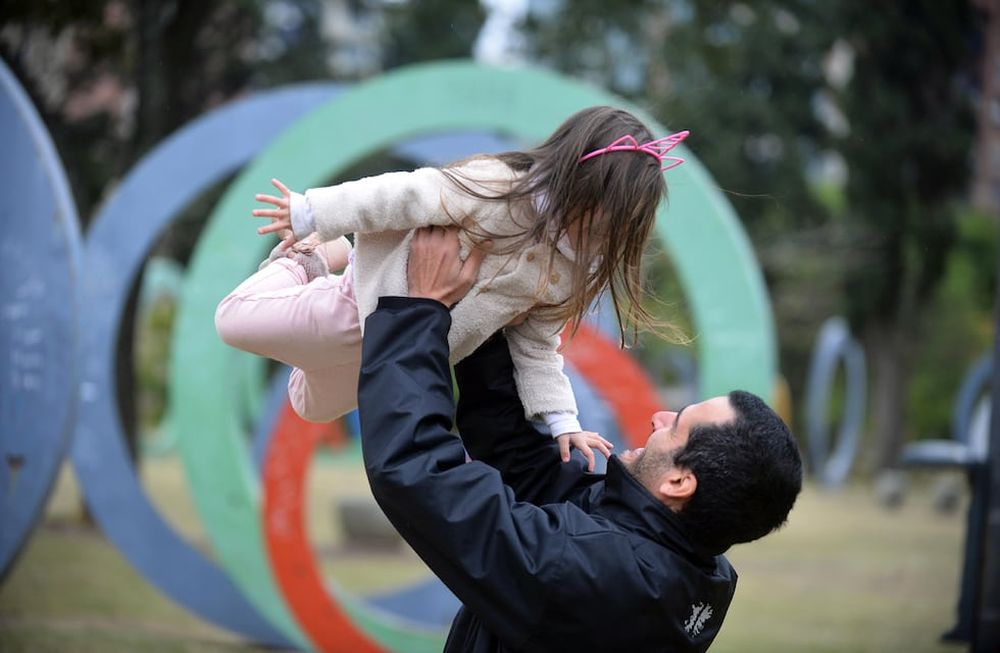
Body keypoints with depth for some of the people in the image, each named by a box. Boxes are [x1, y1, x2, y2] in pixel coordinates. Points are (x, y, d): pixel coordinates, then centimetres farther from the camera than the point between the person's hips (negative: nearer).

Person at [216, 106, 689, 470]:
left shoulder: (574, 269, -10)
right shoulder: (496, 188, -30)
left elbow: (535, 347, 1)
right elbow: (397, 197, -23)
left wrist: (561, 419, -8)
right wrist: (311, 213, -16)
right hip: (363, 308, -5)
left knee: (314, 407, 21)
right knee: (235, 319, 1)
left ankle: (318, 271, 36)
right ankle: (300, 266, 28)